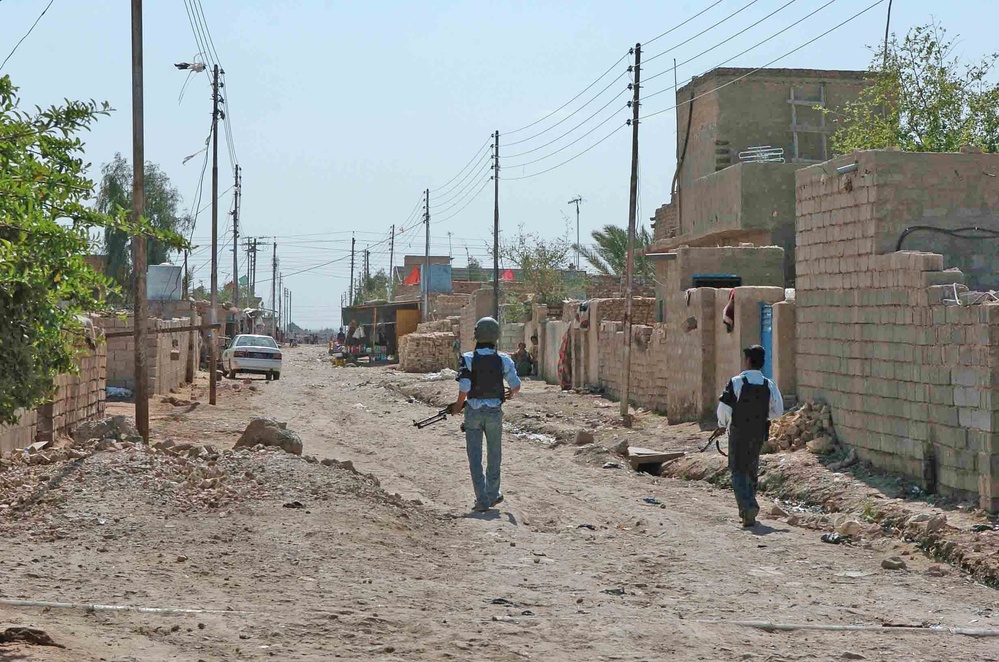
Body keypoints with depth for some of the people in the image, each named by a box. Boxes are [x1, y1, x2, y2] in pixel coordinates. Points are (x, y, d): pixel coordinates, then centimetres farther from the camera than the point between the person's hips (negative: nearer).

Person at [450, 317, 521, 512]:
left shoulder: (468, 359, -10)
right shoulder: (503, 360, -5)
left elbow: (464, 388, -17)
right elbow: (516, 385, -5)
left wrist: (458, 406, 0)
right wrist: (509, 393, 18)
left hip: (473, 413, -1)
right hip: (494, 412, 1)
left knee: (475, 457, 4)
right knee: (494, 455, 18)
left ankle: (482, 500, -1)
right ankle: (492, 495, 29)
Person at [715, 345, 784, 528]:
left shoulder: (737, 382, -15)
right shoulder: (769, 385, 0)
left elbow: (723, 408, -14)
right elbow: (778, 411, 6)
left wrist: (722, 425, 5)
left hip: (739, 432, -5)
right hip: (759, 433, 5)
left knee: (738, 471, -2)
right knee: (752, 470, 18)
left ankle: (748, 506, -22)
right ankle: (747, 511, 27)